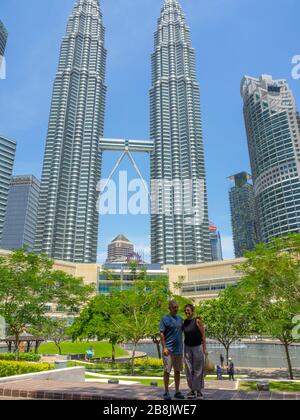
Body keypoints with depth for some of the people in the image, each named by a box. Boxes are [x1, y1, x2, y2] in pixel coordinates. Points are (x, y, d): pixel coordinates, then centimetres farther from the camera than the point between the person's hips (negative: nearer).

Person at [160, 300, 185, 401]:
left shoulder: (180, 318, 9)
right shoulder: (165, 319, -8)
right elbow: (161, 334, -10)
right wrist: (164, 347, -16)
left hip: (179, 349, 6)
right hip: (169, 350, -6)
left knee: (177, 371, 12)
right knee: (167, 371, 1)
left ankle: (177, 392, 23)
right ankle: (166, 392, 13)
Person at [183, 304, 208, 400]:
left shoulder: (197, 321, -13)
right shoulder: (185, 322, 2)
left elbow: (203, 335, -11)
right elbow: (185, 335, 11)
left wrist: (205, 349, -15)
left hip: (198, 347, -5)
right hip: (187, 348, 5)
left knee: (198, 370, -1)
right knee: (189, 370, 5)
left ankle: (199, 391, 10)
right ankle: (192, 390, 15)